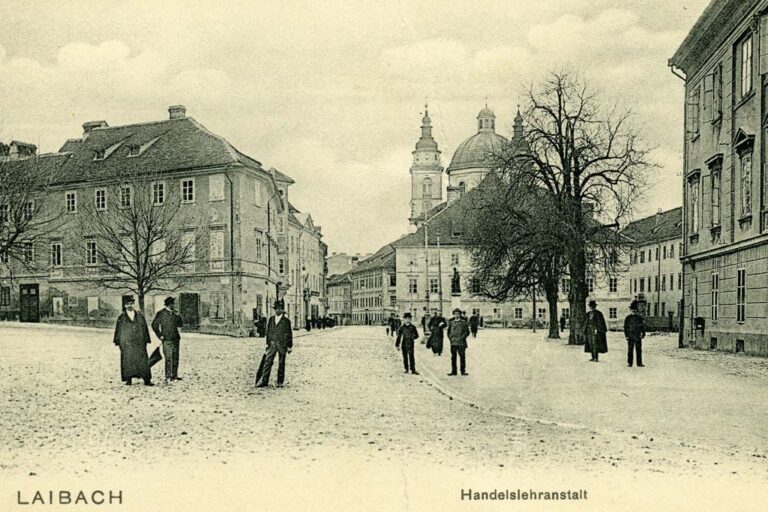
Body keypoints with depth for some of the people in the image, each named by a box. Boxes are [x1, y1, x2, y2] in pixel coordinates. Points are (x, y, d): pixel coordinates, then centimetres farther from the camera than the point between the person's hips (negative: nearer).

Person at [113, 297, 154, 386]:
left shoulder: (140, 315, 10)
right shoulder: (121, 317, 7)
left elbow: (145, 328, 11)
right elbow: (118, 330, 8)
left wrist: (146, 340, 6)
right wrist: (118, 342, 2)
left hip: (139, 342, 1)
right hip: (126, 343, -1)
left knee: (142, 360, -3)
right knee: (128, 361, -2)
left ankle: (147, 380, -3)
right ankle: (128, 379, 6)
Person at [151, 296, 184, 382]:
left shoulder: (174, 313, 14)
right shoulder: (161, 313, -4)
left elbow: (180, 324, 15)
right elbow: (154, 325, -4)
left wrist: (178, 316, -2)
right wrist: (160, 335, -6)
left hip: (175, 339, 6)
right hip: (167, 340, -6)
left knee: (175, 358, 6)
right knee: (168, 358, -8)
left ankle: (174, 375, 13)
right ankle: (168, 376, -5)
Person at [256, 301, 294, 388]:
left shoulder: (286, 321, -1)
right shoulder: (270, 319, 10)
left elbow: (289, 334, 1)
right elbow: (268, 331, 14)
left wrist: (290, 346, 0)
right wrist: (267, 343, 10)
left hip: (282, 344, -3)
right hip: (272, 344, 3)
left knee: (281, 363, 3)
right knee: (267, 361, -6)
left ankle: (280, 382, 11)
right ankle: (264, 381, -6)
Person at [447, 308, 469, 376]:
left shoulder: (463, 322, 1)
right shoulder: (451, 322, 12)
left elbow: (467, 332, -2)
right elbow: (448, 332, 18)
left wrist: (462, 338, -11)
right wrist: (450, 338, 2)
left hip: (461, 343, -3)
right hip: (453, 343, 3)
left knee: (462, 357, -1)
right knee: (453, 357, 5)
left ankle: (463, 371, 5)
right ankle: (453, 371, 11)